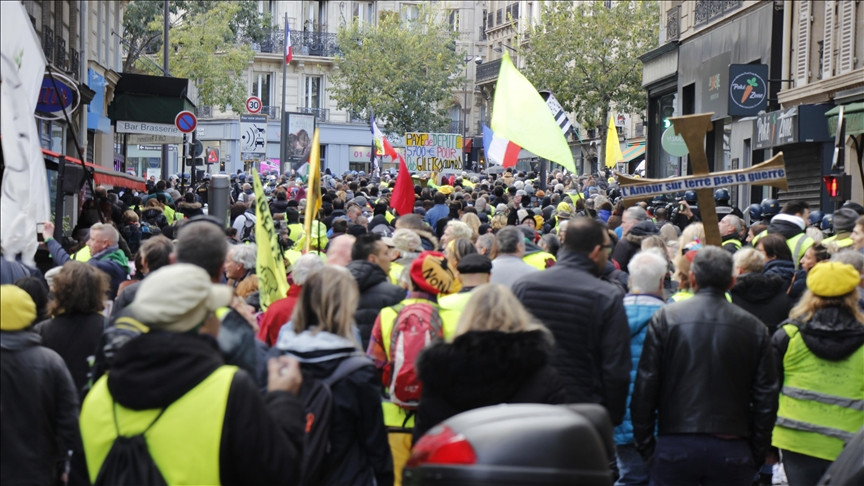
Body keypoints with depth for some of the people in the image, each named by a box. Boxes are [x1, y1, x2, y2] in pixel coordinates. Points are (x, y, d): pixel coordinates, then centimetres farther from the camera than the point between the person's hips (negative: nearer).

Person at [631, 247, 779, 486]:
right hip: (732, 452, 1)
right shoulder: (754, 327, 2)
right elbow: (766, 397, 4)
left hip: (675, 447, -1)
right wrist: (757, 453, 12)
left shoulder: (666, 318, -2)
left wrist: (644, 443, 6)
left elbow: (645, 386, -2)